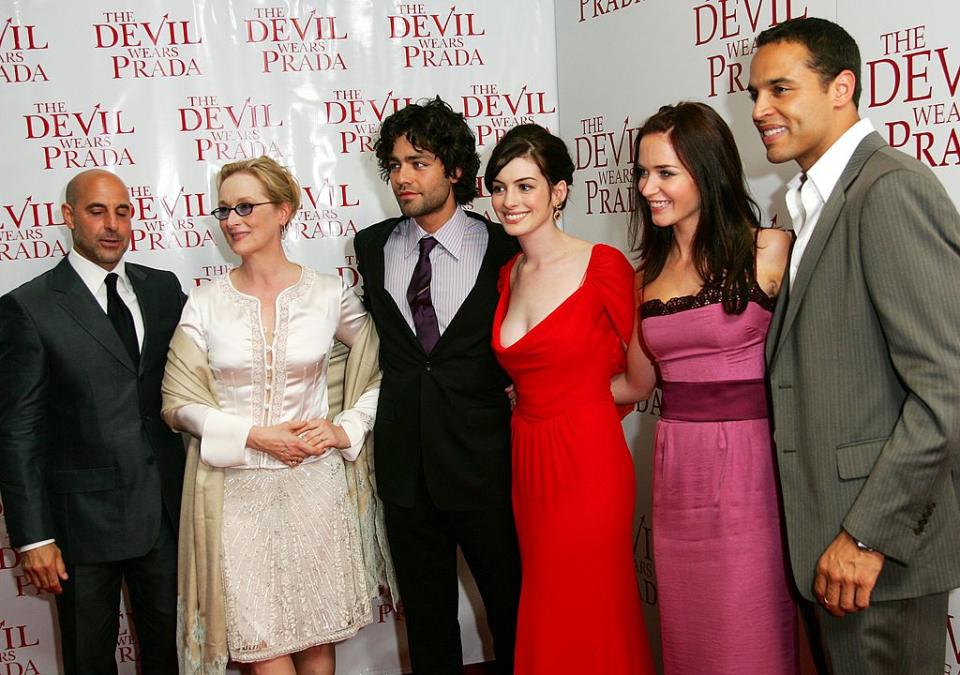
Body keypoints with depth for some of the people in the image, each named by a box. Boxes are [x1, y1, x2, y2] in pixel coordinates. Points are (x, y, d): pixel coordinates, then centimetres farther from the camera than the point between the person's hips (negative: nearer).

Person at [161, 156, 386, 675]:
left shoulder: (328, 294, -1)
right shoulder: (205, 303, -1)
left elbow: (380, 370, 7)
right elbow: (180, 402, -1)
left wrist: (346, 429, -6)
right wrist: (255, 435, -12)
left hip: (313, 481, 0)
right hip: (236, 486, 0)